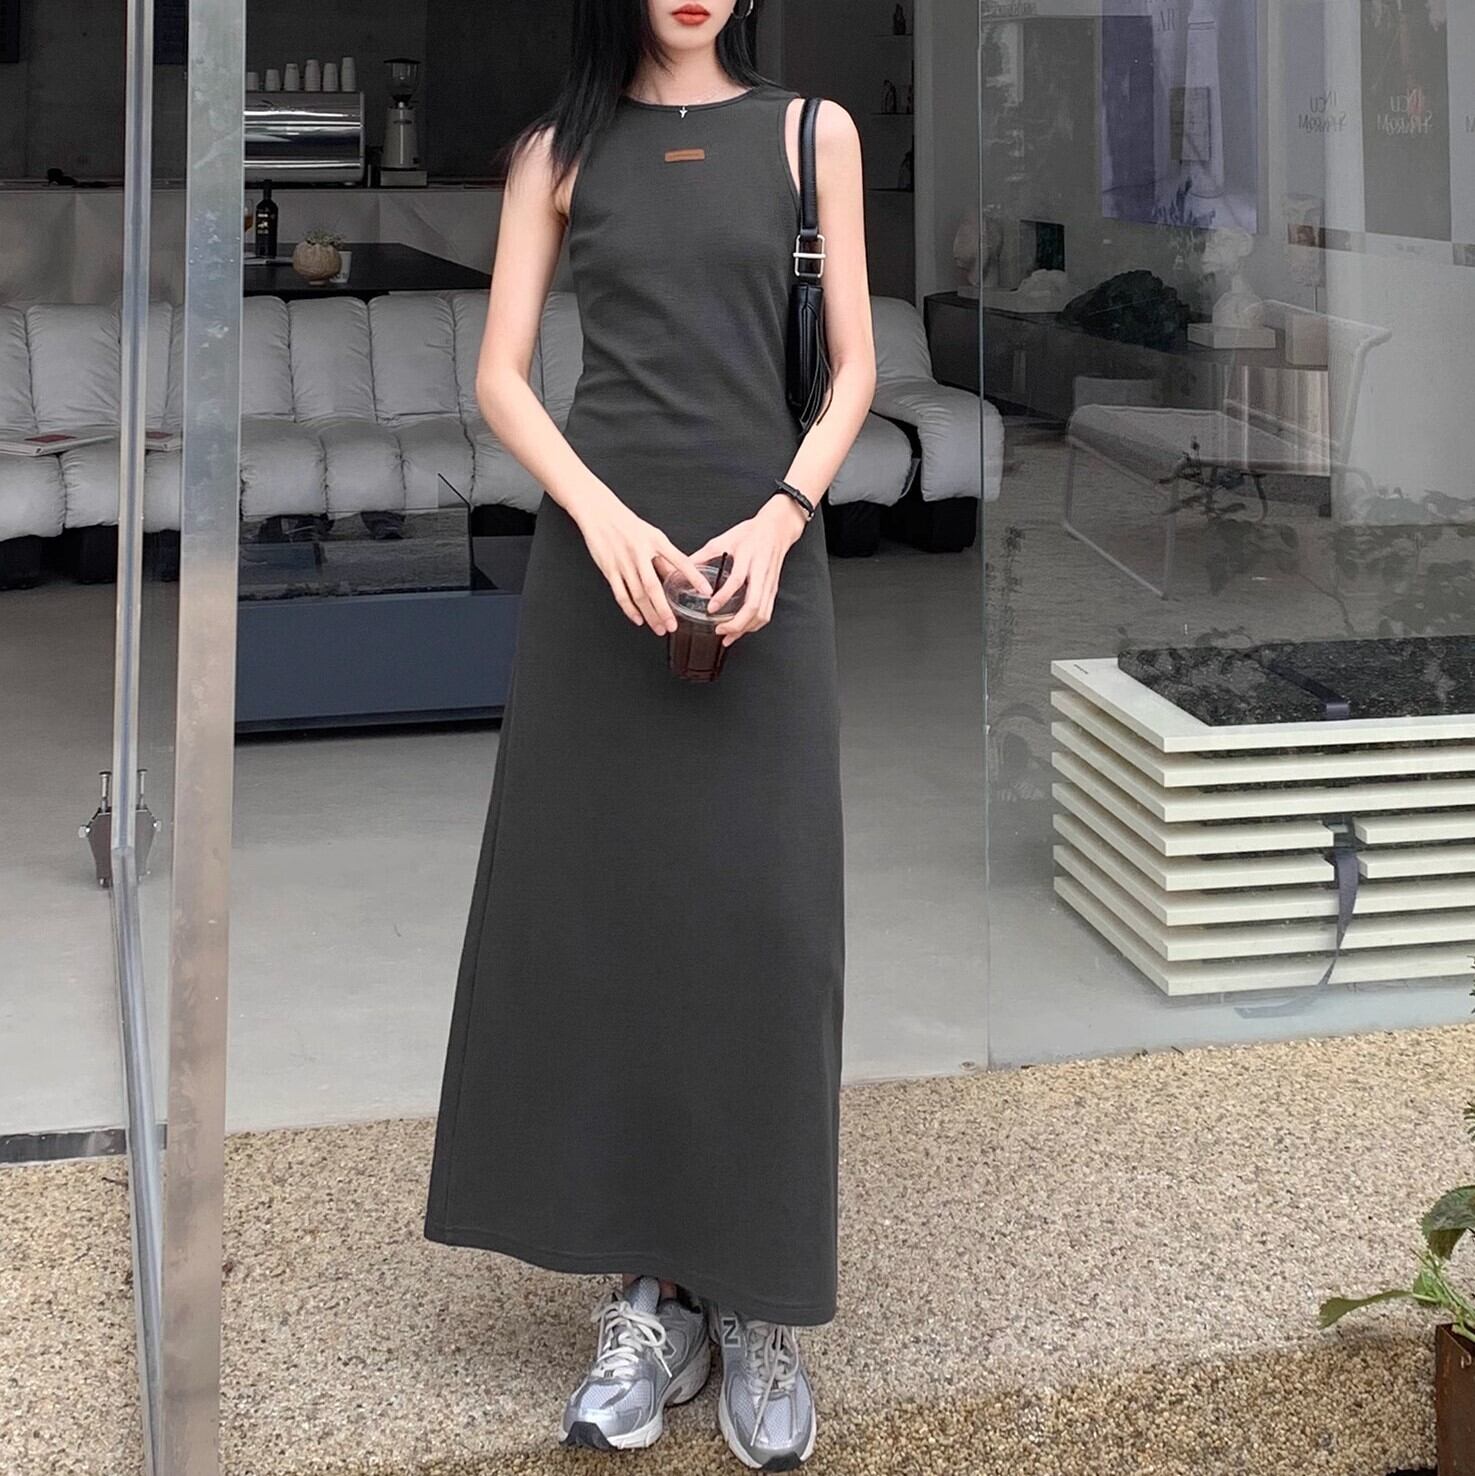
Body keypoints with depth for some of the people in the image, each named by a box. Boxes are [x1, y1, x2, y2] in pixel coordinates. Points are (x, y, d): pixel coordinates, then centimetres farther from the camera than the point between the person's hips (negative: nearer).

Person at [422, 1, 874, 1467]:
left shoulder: (810, 131, 7)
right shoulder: (559, 148, 8)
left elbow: (853, 369, 5)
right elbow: (500, 374, 4)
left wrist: (779, 521, -11)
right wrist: (601, 515, -13)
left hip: (759, 550, -1)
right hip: (600, 544, 1)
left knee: (760, 915, -3)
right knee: (601, 899, 0)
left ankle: (755, 1299, 6)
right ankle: (642, 1291, 9)